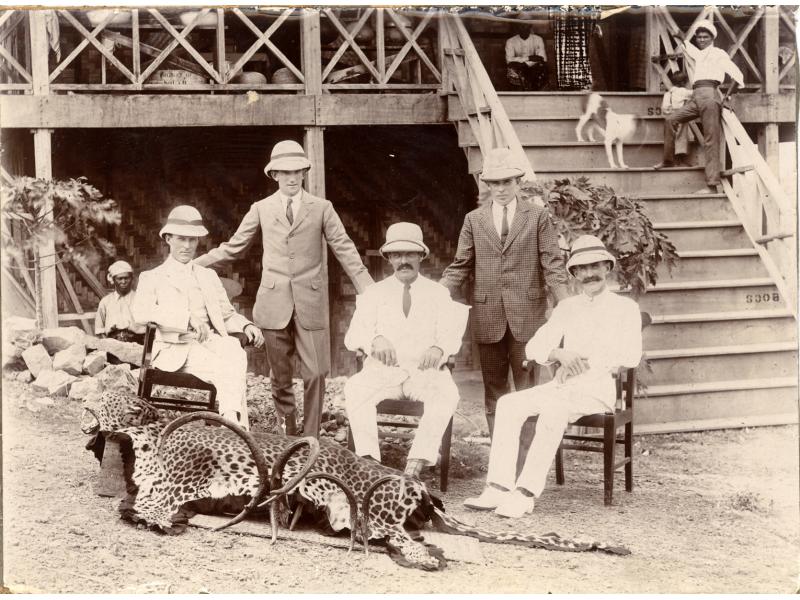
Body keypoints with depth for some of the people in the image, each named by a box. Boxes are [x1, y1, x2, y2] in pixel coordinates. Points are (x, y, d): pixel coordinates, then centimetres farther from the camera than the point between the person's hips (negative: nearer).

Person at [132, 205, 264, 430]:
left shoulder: (209, 276, 28)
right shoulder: (152, 278, 14)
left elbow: (227, 315, 23)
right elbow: (141, 312, -6)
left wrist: (246, 326, -2)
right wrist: (188, 318, -21)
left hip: (211, 344, 4)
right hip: (176, 350, -3)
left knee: (234, 349, -33)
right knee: (228, 368, -32)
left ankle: (232, 422, -37)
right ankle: (236, 425, -32)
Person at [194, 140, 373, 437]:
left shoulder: (322, 208, 6)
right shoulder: (261, 209, 9)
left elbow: (345, 250, 3)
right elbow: (233, 247, 13)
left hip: (310, 302, -1)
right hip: (274, 303, 1)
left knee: (316, 374, -5)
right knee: (281, 377, 7)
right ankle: (287, 437, 19)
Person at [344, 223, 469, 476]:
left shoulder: (438, 293, 15)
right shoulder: (374, 293, 15)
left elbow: (450, 334, 5)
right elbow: (353, 336, 5)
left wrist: (439, 348, -21)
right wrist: (375, 339, -20)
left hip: (425, 371, 0)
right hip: (382, 370, 1)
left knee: (447, 393, -34)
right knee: (354, 388, -31)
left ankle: (416, 463, -36)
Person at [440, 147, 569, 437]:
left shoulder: (537, 217, 4)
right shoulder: (474, 220, 10)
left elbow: (553, 265, 0)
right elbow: (460, 267, 10)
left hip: (527, 313, -2)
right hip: (488, 315, 2)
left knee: (527, 386, -2)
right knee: (493, 388, 6)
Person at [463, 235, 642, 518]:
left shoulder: (625, 308, 7)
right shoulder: (567, 307, 20)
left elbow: (631, 356, -7)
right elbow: (534, 347, 12)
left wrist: (584, 361, -11)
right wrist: (560, 353, -9)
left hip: (598, 388, -5)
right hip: (562, 385, 5)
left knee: (554, 409, -36)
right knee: (509, 404, -20)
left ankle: (526, 492, -35)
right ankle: (500, 488, -26)